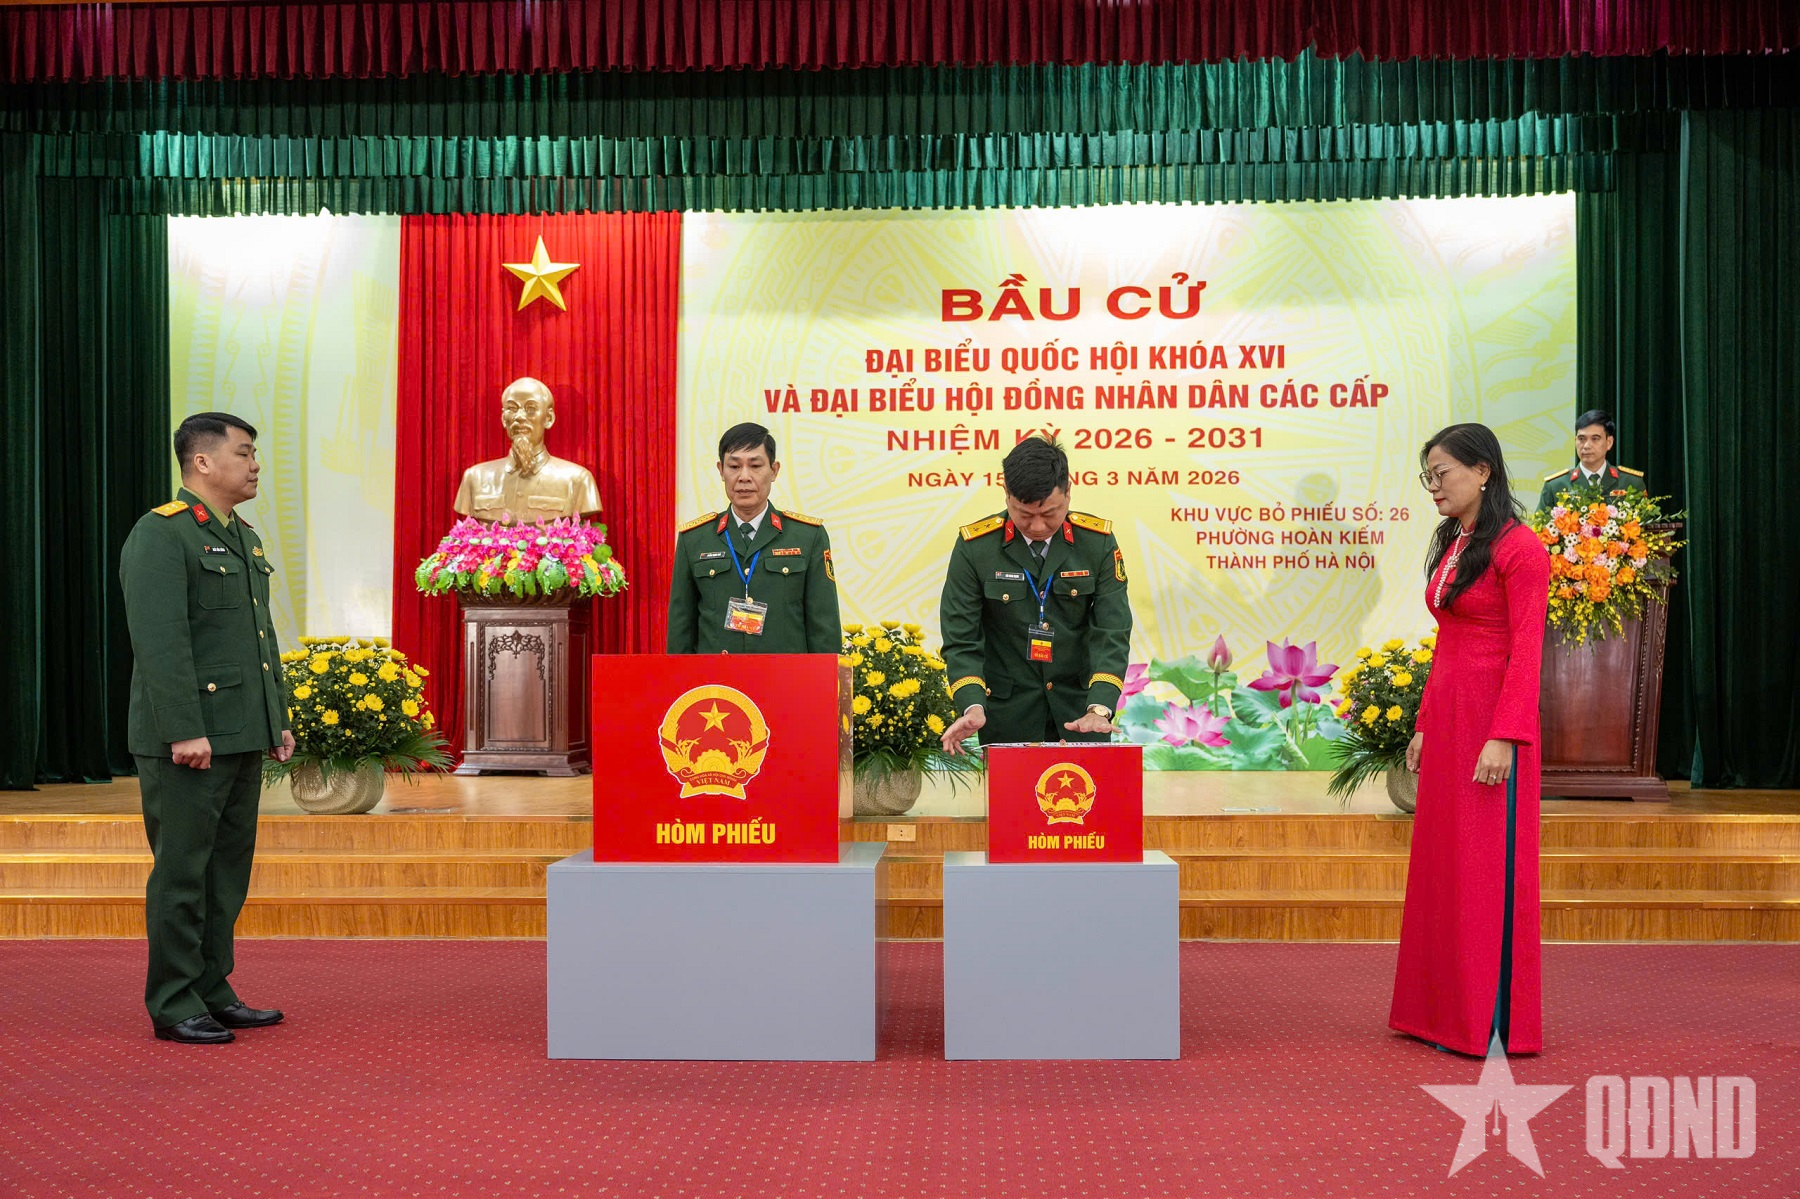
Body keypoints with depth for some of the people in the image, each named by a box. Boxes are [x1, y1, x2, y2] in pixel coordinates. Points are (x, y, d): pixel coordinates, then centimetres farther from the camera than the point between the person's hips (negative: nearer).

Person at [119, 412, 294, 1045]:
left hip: (244, 735, 9)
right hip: (188, 738, -9)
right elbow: (160, 642, -18)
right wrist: (185, 731, -22)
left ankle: (213, 992, 23)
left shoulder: (245, 538, 18)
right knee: (182, 872, -1)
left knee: (229, 867, 13)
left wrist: (279, 719, 17)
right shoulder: (160, 535, -10)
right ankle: (174, 1006, 9)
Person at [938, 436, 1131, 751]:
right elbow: (961, 639, -8)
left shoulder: (1098, 542, -6)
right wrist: (973, 707, -24)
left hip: (1080, 710, 1)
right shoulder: (974, 546, -9)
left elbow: (1112, 633, -10)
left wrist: (1099, 709, -24)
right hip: (1007, 713, -1)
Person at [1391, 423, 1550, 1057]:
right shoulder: (1450, 546, 14)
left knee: (1489, 866, -2)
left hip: (1492, 720, -8)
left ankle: (1495, 1023, 9)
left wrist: (1504, 738, -20)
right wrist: (1424, 726, 15)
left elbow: (1526, 653, -15)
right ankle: (1448, 1012, 21)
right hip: (1445, 717, 8)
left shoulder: (1518, 548, -11)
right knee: (1443, 864, 11)